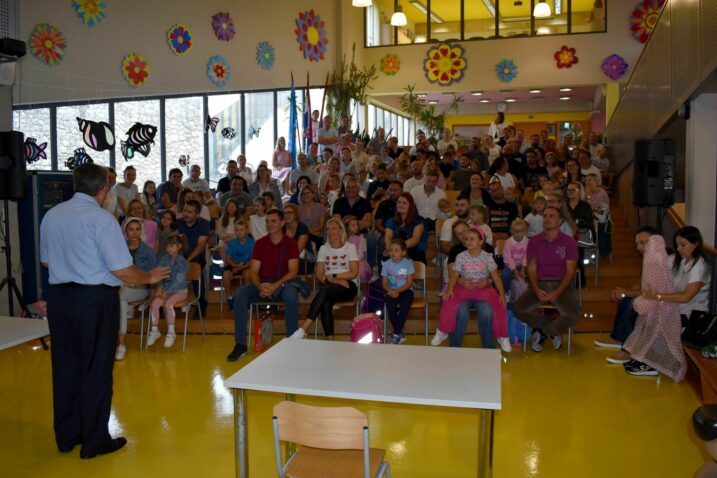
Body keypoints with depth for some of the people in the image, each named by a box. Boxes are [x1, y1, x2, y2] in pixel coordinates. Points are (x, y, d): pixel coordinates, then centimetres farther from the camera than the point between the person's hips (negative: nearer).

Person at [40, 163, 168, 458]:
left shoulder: (51, 215, 6)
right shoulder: (101, 218, -15)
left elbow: (46, 261, 18)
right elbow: (122, 270, -18)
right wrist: (150, 278, 0)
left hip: (58, 297, 7)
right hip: (94, 299, -6)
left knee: (65, 367, 16)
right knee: (96, 370, 6)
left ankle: (66, 436, 31)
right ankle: (94, 442, 18)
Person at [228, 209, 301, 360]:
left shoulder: (291, 244, 0)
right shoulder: (260, 243, 6)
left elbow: (293, 272, -8)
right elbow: (253, 271, 1)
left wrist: (275, 286, -23)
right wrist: (260, 287, -21)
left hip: (283, 283, -2)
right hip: (262, 282, 3)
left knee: (291, 296, -37)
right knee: (240, 294, -26)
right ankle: (240, 344, -20)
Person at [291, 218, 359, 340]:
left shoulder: (350, 247, 9)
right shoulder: (323, 248, 17)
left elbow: (354, 273, -1)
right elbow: (319, 275, 7)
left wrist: (333, 276, -9)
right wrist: (335, 281, -12)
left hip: (348, 286, -3)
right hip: (329, 286, 3)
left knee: (324, 290, -35)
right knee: (325, 303, -34)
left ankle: (303, 330, -42)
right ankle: (330, 339, -32)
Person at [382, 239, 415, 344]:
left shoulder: (408, 263, -4)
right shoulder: (386, 264, 1)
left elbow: (409, 283, -7)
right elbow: (384, 283, 2)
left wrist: (397, 291, -22)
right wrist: (390, 291, -20)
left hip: (405, 290, -1)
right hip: (392, 291, 1)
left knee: (404, 304, -33)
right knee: (390, 305, -30)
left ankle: (396, 333, -20)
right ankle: (400, 333, -11)